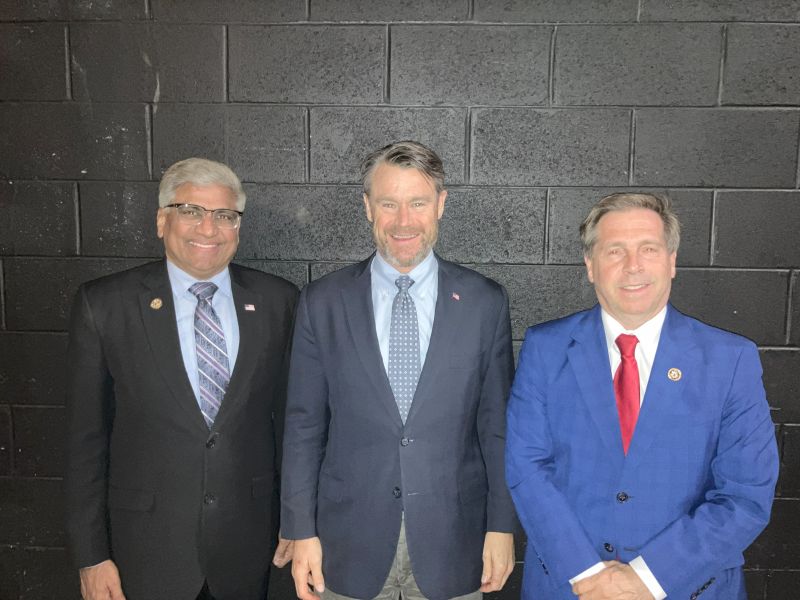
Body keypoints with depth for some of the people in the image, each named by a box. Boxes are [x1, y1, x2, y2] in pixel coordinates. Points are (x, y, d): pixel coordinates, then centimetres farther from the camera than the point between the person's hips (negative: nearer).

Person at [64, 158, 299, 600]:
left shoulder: (276, 301, -4)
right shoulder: (104, 305, -8)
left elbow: (289, 415, 3)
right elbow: (86, 437, -4)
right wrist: (91, 555, -3)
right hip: (146, 552, -1)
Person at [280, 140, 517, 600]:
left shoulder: (485, 301, -4)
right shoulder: (322, 302, -4)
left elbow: (498, 425, 0)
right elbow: (305, 426, -1)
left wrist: (502, 526, 0)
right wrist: (301, 531, -1)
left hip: (451, 544, 0)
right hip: (350, 544, 0)